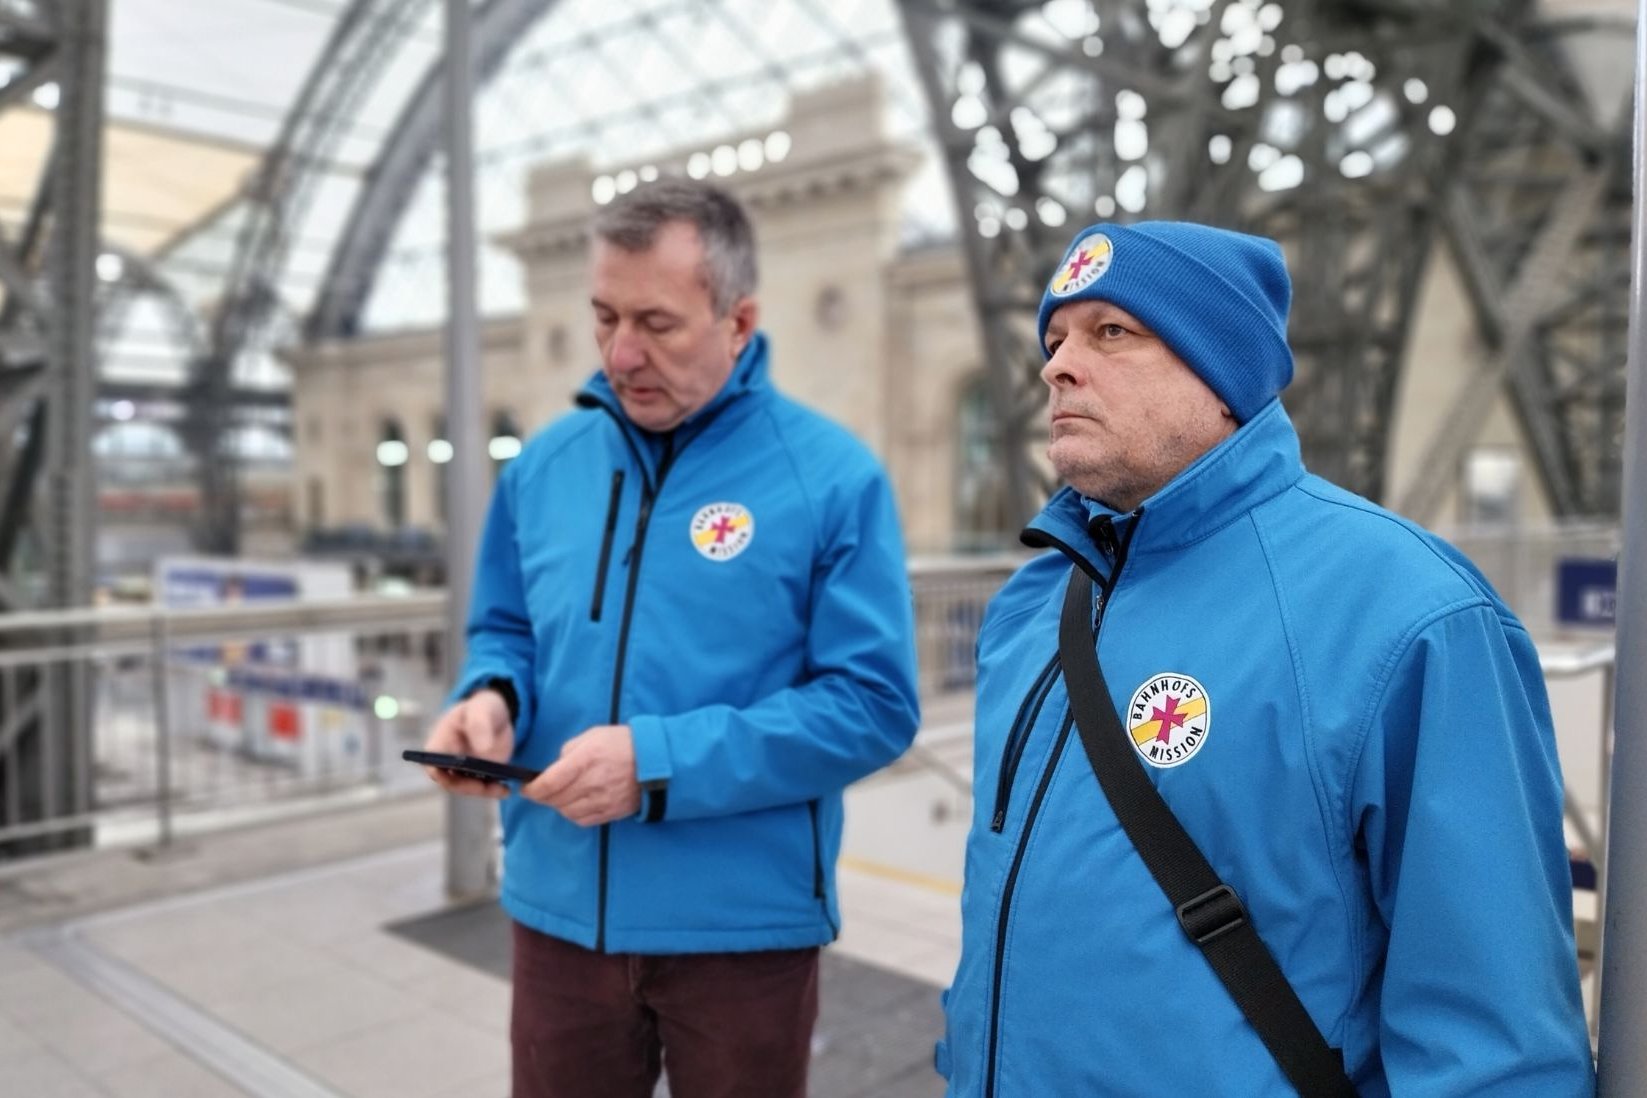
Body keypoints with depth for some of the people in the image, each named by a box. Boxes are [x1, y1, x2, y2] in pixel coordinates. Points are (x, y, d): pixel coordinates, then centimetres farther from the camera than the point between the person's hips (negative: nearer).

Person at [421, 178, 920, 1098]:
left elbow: (874, 705, -16)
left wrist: (661, 763, -23)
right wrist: (492, 699, -11)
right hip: (562, 912, 4)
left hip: (744, 926, -3)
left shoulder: (833, 478, -12)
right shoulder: (543, 465, 3)